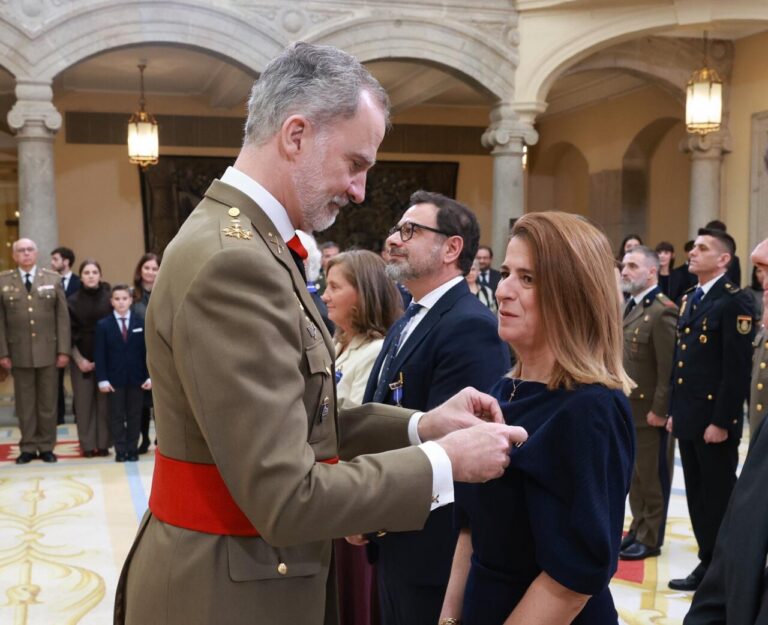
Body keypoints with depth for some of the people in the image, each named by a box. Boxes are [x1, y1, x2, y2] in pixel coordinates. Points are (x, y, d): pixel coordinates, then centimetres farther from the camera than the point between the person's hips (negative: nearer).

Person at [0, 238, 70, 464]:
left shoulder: (53, 279, 5)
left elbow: (63, 316, 2)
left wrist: (64, 350, -4)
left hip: (48, 350, 0)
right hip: (19, 352, 0)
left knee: (48, 402, 6)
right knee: (24, 403, 6)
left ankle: (46, 447, 15)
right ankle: (28, 447, 14)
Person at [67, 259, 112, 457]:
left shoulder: (109, 298, 0)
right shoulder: (73, 301, 2)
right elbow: (69, 334, 2)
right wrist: (79, 359, -6)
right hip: (81, 359, 0)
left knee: (104, 400, 1)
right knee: (84, 401, 1)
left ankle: (104, 443, 10)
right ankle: (88, 444, 9)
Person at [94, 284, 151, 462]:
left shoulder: (141, 322, 3)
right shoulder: (103, 325, 0)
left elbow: (147, 351, 3)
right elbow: (100, 354, -2)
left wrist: (149, 376, -4)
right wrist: (102, 379, -9)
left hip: (136, 378, 1)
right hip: (114, 379, -1)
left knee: (134, 415, 7)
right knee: (117, 416, 4)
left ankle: (132, 449, 14)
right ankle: (120, 450, 10)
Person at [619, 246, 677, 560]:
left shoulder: (663, 311, -17)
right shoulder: (631, 307, 12)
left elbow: (668, 366, -20)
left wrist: (659, 409, -19)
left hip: (650, 410, -9)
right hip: (628, 408, 9)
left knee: (652, 477, 4)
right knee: (635, 475, 17)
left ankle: (650, 539, 15)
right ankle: (638, 530, 28)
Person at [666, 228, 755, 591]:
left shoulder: (734, 302, -13)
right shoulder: (688, 300, 14)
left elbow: (737, 368, -18)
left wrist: (721, 421, -19)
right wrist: (674, 411, 15)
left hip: (715, 419, -8)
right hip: (688, 417, 8)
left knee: (719, 498, 2)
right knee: (697, 495, 14)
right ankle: (708, 563, 25)